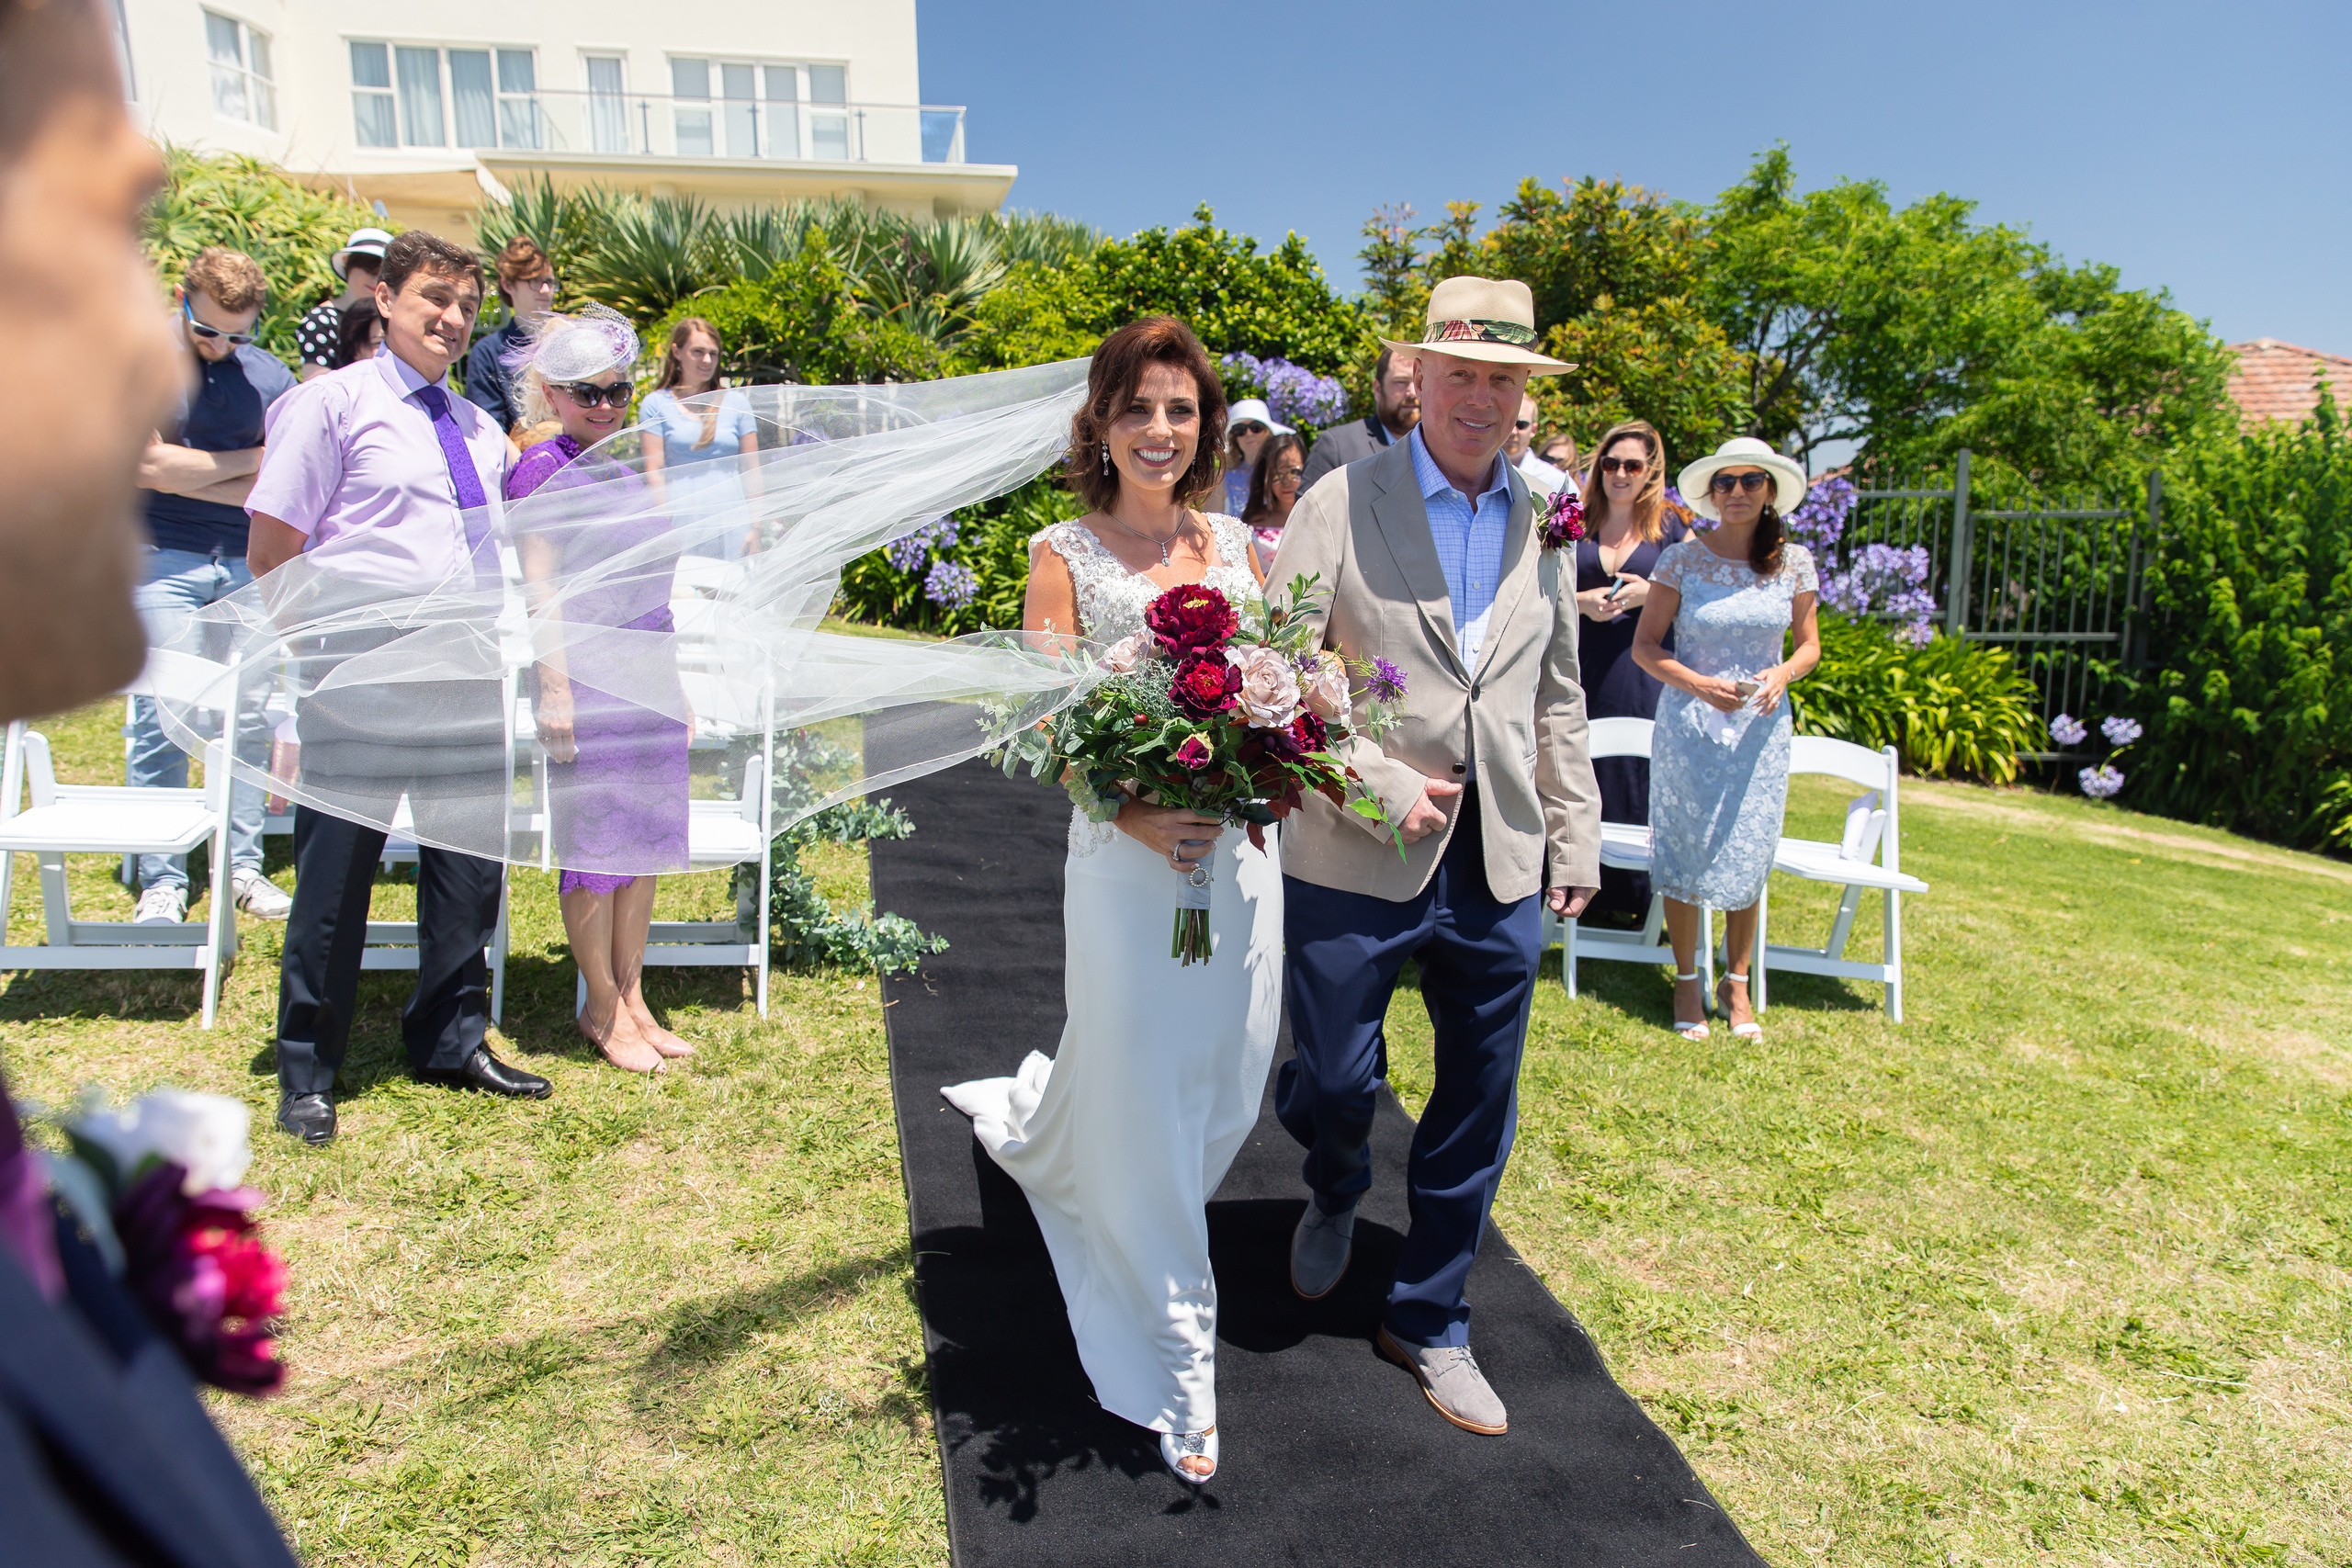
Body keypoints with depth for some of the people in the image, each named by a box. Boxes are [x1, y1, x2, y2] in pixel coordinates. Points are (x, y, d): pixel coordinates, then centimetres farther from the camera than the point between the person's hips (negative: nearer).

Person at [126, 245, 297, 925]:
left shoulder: (270, 377, 8)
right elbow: (146, 465, -10)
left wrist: (186, 476, -6)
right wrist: (250, 459, -1)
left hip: (249, 564, 3)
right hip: (164, 562, -3)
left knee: (251, 717, 2)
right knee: (162, 717, -6)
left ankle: (242, 865, 13)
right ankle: (162, 881, 3)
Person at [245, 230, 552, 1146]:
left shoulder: (480, 429, 17)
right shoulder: (334, 402, -1)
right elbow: (271, 552, -3)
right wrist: (328, 641, -7)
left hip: (466, 675, 6)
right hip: (360, 677, -6)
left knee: (470, 859, 11)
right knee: (338, 868, 2)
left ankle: (451, 1043, 27)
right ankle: (307, 1071, 18)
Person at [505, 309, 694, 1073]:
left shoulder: (625, 469, 17)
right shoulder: (543, 468, -4)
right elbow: (541, 586, -10)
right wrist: (555, 688, -16)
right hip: (588, 679, -7)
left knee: (648, 839, 10)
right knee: (595, 843, 1)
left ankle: (632, 998, 20)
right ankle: (603, 1010, 12)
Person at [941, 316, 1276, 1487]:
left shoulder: (1238, 546, 8)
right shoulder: (1066, 555, -3)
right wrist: (1135, 813, -25)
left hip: (1242, 850, 5)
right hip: (1129, 856, -4)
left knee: (1222, 1088, 16)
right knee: (1144, 1101, 4)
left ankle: (1028, 1118, 49)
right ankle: (1176, 1376, 22)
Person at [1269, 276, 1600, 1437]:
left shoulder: (1542, 521, 9)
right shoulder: (1342, 503, -5)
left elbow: (1557, 694, 16)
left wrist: (1576, 838, 12)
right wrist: (1380, 787, -15)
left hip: (1500, 869, 4)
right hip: (1358, 863, -4)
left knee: (1477, 1114, 11)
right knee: (1333, 1081, 7)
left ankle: (1427, 1320, 32)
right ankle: (1335, 1198, 45)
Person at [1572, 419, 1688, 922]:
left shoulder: (1671, 530, 7)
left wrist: (1652, 593, -10)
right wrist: (1582, 601, -10)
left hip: (1644, 669, -1)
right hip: (1583, 667, 1)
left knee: (1641, 775, -1)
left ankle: (1640, 896, 9)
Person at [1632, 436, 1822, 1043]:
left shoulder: (1794, 562, 2)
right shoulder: (1682, 559, -5)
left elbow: (1809, 645, 10)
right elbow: (1645, 645, -3)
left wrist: (1783, 674, -12)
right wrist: (1699, 685, -18)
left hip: (1760, 725, 2)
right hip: (1689, 721, -2)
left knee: (1748, 856, 6)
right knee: (1686, 853, 3)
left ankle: (1736, 984, 22)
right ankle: (1686, 982, 19)